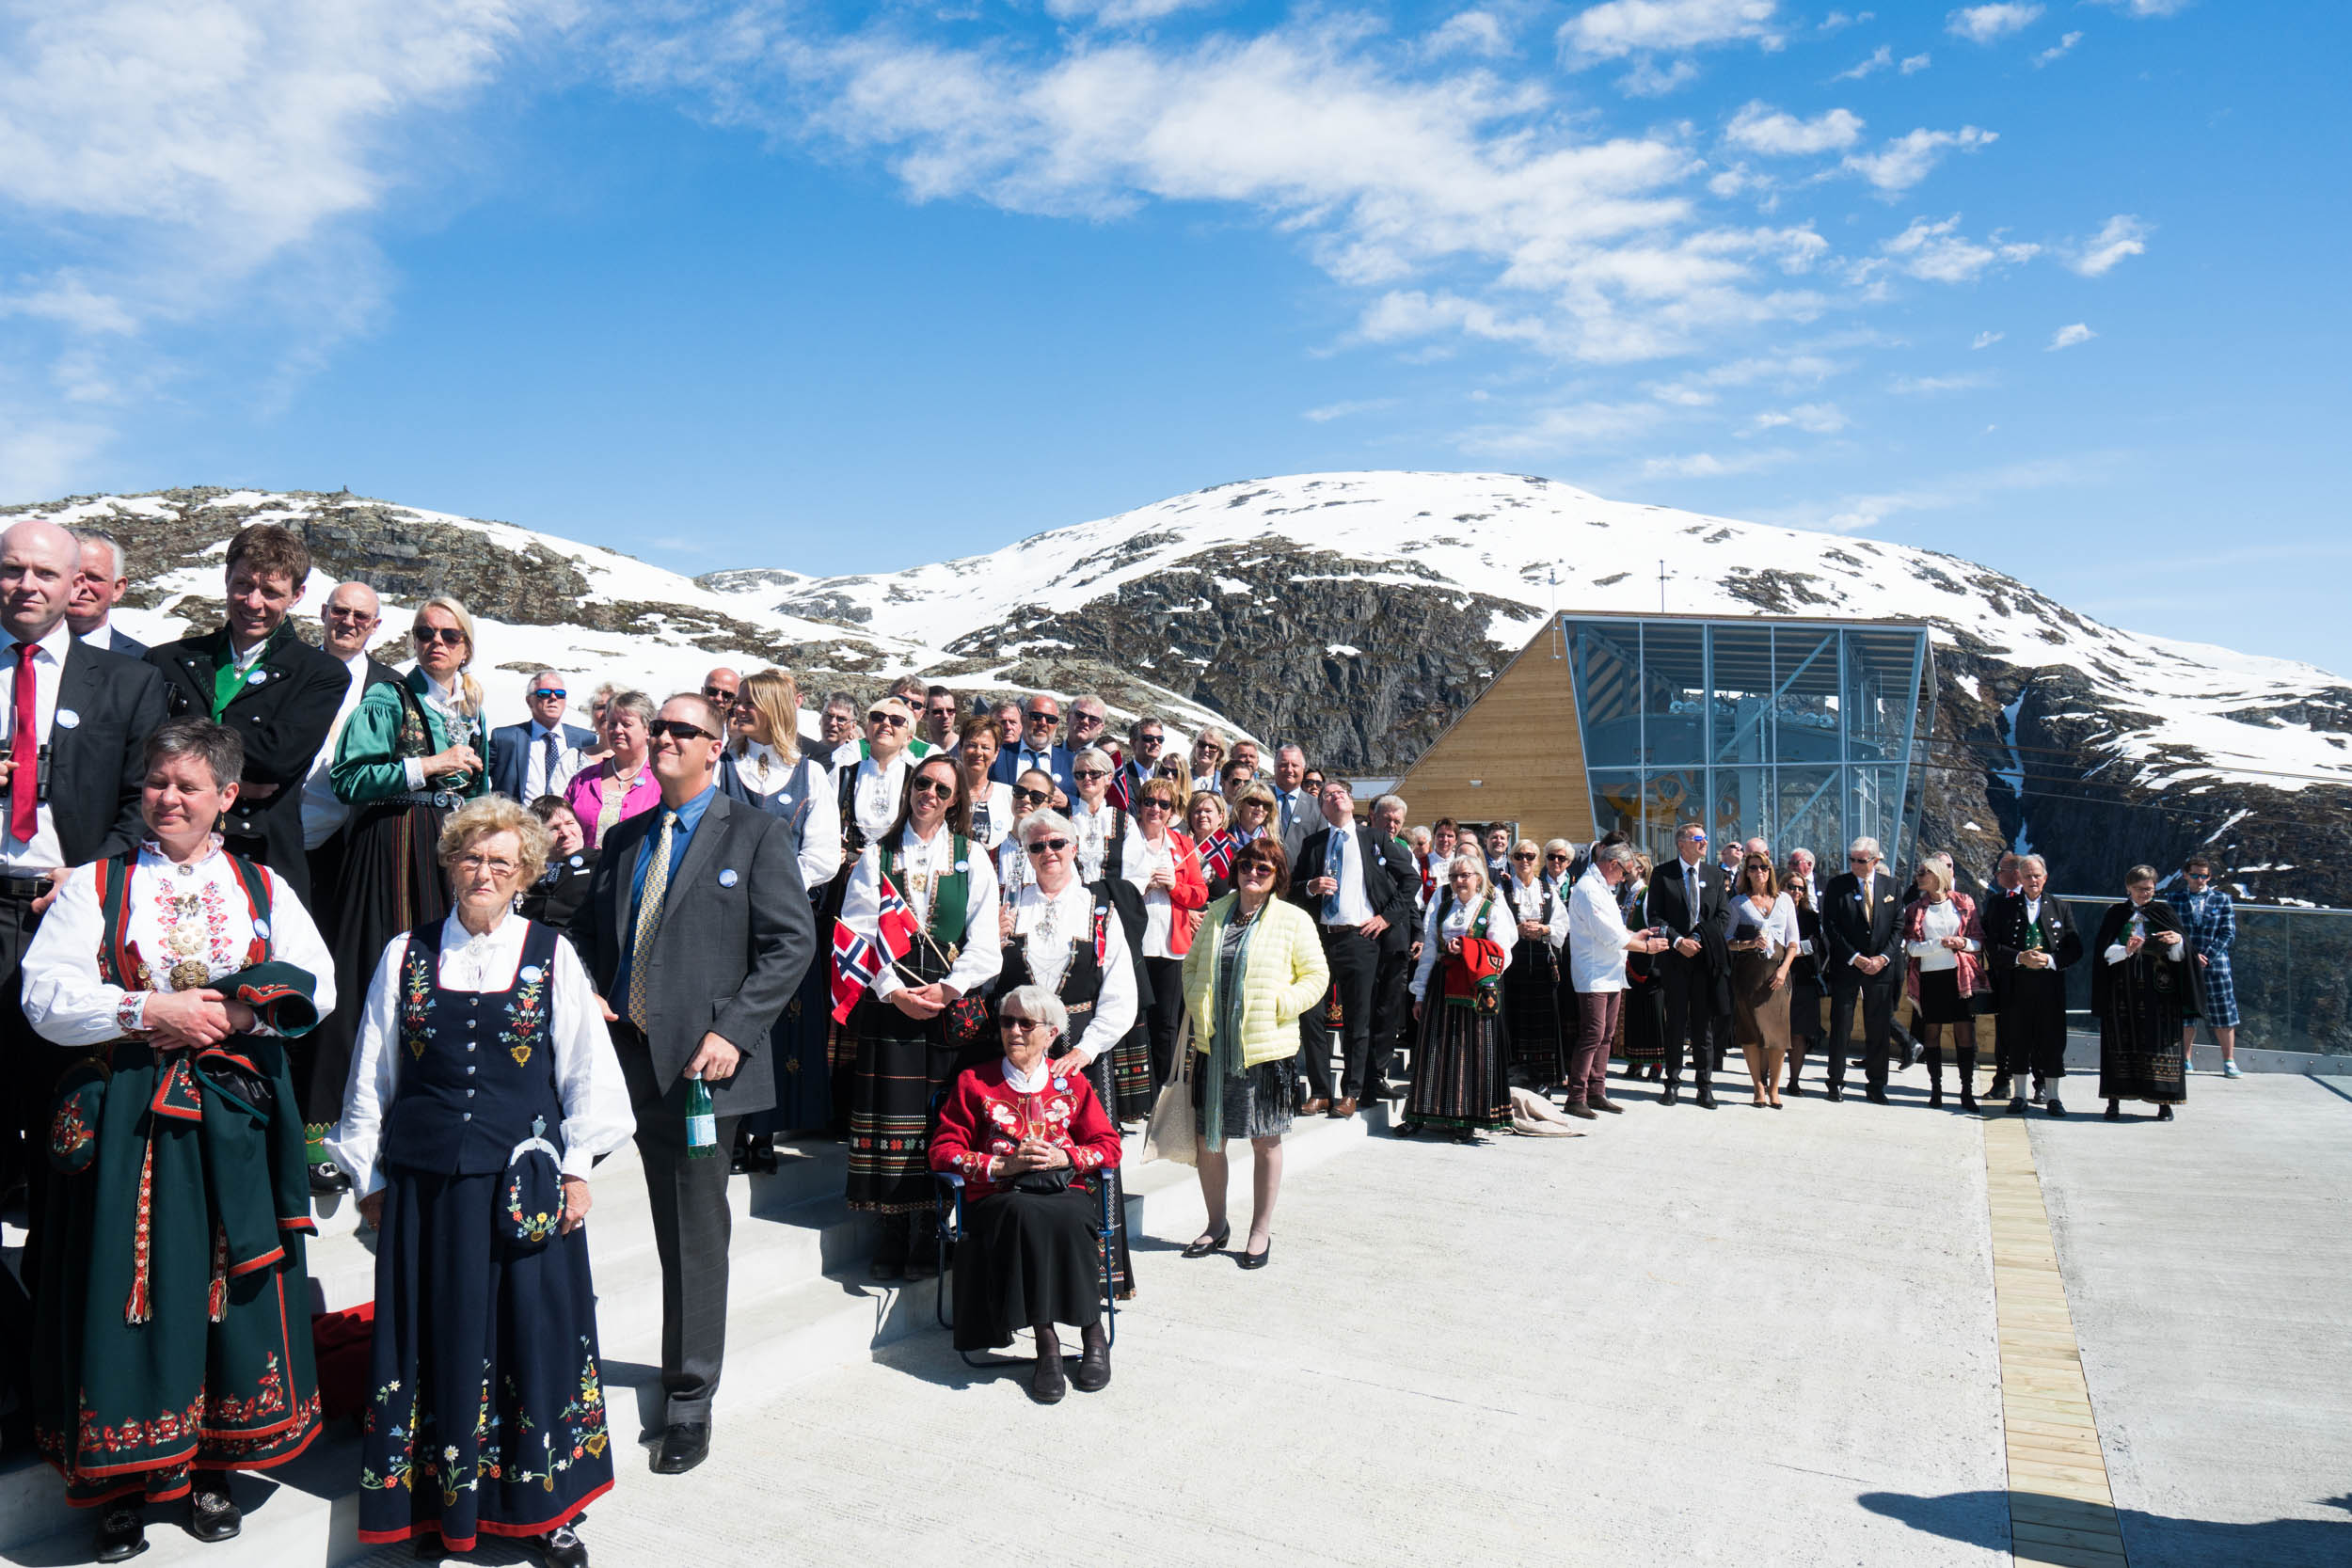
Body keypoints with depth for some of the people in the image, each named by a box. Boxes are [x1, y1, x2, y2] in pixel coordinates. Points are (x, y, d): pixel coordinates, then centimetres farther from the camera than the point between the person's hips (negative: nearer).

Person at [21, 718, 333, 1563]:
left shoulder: (265, 888, 9)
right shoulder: (95, 885, 4)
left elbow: (313, 989, 0)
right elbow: (45, 995, -5)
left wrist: (231, 1014, -14)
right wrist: (150, 1011, -16)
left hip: (233, 1119, 1)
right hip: (125, 1119, -1)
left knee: (229, 1287, 7)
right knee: (127, 1288, 3)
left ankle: (212, 1468, 22)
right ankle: (124, 1481, 19)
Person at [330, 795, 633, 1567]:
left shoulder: (552, 956, 0)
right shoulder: (405, 956, 4)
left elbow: (587, 1070, 3)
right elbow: (371, 1077, 10)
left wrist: (577, 1167, 0)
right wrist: (370, 1178, 9)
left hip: (525, 1185, -1)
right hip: (424, 1184, 1)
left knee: (534, 1337, 4)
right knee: (436, 1341, 10)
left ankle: (544, 1506, 19)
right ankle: (435, 1505, 26)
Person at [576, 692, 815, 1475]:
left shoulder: (756, 834, -3)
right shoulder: (623, 840, 15)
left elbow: (792, 943, -8)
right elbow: (591, 933, 23)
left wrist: (732, 1033, -16)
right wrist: (591, 995, 3)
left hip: (702, 1061, -5)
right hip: (630, 1055, 5)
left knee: (696, 1231, 2)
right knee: (671, 1227, 12)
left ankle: (689, 1396, 15)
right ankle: (684, 1365, 28)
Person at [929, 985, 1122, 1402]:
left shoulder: (1071, 1083, 18)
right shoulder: (973, 1083, 14)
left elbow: (1108, 1145, 13)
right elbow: (943, 1152, 7)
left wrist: (1063, 1157, -7)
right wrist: (1003, 1165, -9)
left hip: (1064, 1191, 1)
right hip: (997, 1198, -1)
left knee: (1067, 1220, -36)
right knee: (1025, 1215, -37)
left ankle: (1093, 1333, -21)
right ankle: (1046, 1343, -30)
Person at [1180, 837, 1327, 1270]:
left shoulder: (1293, 920, -3)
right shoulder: (1216, 913, 9)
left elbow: (1316, 976, -1)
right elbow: (1192, 963, 19)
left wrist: (1279, 1006, -12)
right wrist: (1196, 1002, 4)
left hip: (1266, 1047, -3)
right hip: (1213, 1045, 4)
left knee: (1265, 1141, 7)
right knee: (1207, 1140, 9)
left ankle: (1261, 1231, 21)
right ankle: (1216, 1225, 27)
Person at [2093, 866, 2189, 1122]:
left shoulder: (2164, 912, 10)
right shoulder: (2115, 914, 10)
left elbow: (2179, 956, 2)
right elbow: (2103, 950, 0)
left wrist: (2178, 941, -19)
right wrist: (2125, 951, -19)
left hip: (2157, 989, 0)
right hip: (2122, 989, 0)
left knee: (2158, 1040, -3)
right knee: (2120, 1041, 0)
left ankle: (2164, 1102, 1)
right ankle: (2115, 1100, 2)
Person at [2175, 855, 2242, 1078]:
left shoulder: (2222, 899, 5)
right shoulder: (2176, 901, 7)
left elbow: (2229, 934, 0)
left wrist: (2207, 957, -11)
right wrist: (2191, 956, -12)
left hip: (2215, 965, 0)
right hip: (2184, 966, 1)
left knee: (2223, 1017, 3)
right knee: (2185, 1015, 5)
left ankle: (2229, 1061, 14)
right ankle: (2185, 1060, 16)